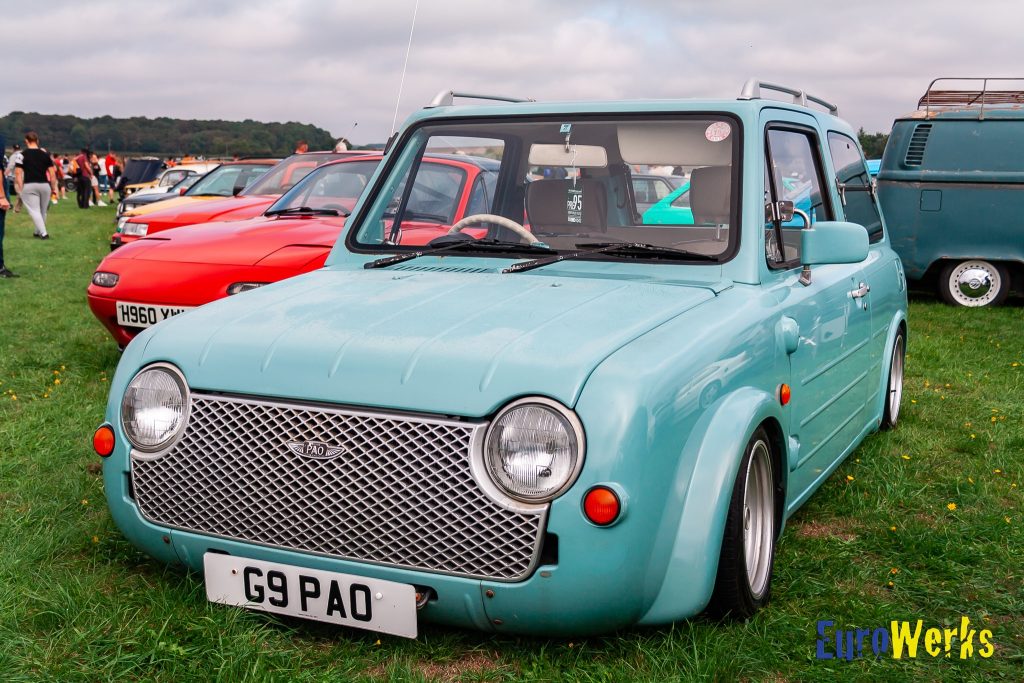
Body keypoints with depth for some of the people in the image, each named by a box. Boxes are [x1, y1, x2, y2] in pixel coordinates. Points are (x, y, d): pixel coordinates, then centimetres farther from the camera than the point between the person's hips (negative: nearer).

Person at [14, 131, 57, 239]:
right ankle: (38, 231, 32)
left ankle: (43, 233, -17)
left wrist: (20, 188, -4)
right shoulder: (45, 155, 5)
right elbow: (52, 173, 4)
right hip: (44, 185, 3)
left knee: (34, 210, -3)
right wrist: (54, 188, 11)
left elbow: (18, 173, -6)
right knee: (43, 211, 18)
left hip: (29, 186, -3)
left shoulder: (22, 155, -1)